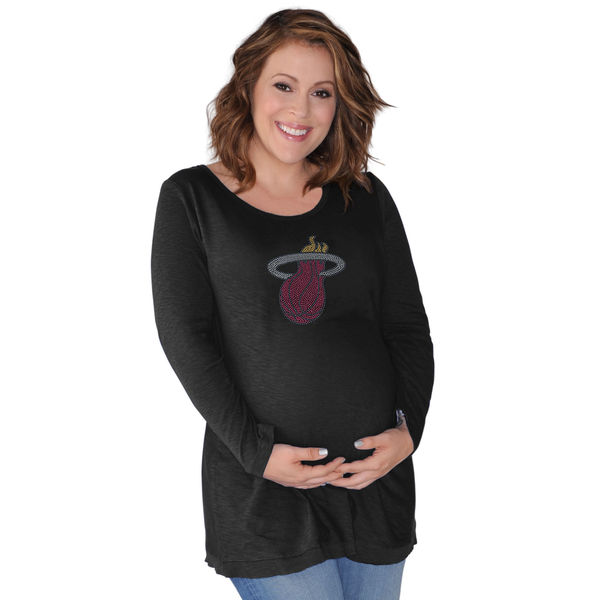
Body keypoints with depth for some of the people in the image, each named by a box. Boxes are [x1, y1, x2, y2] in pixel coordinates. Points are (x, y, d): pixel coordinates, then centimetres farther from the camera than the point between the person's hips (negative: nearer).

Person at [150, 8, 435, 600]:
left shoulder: (367, 199, 7)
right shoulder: (191, 197, -1)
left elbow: (409, 325, 9)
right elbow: (184, 335, -6)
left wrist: (409, 428, -6)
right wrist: (256, 451, -14)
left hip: (377, 471, 4)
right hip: (261, 486, -3)